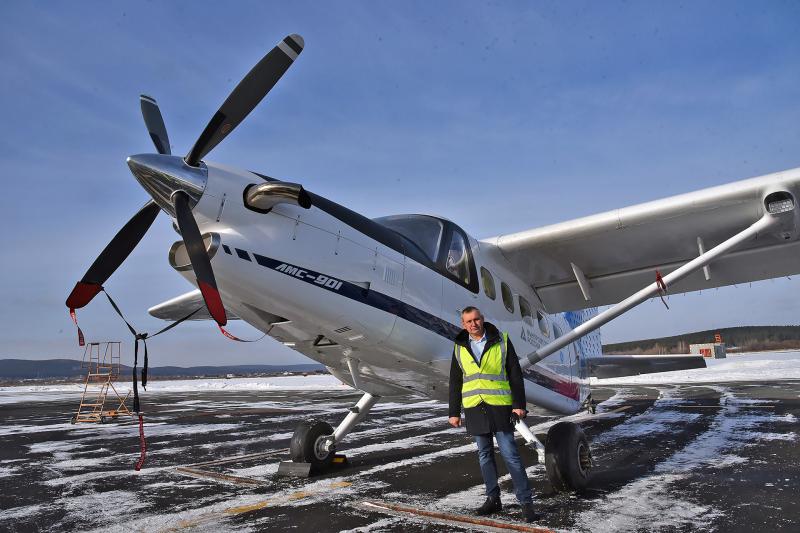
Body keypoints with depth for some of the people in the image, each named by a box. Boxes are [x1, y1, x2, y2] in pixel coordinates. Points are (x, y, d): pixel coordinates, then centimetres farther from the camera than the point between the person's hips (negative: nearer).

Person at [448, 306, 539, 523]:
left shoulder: (501, 341, 0)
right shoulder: (460, 348, 8)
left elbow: (515, 374, 0)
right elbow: (455, 383, 12)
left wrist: (519, 404, -6)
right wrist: (454, 412, 9)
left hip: (499, 406, -3)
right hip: (473, 408, 4)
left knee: (510, 454, -5)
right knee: (484, 455, 11)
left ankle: (526, 502, 3)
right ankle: (493, 499, 22)